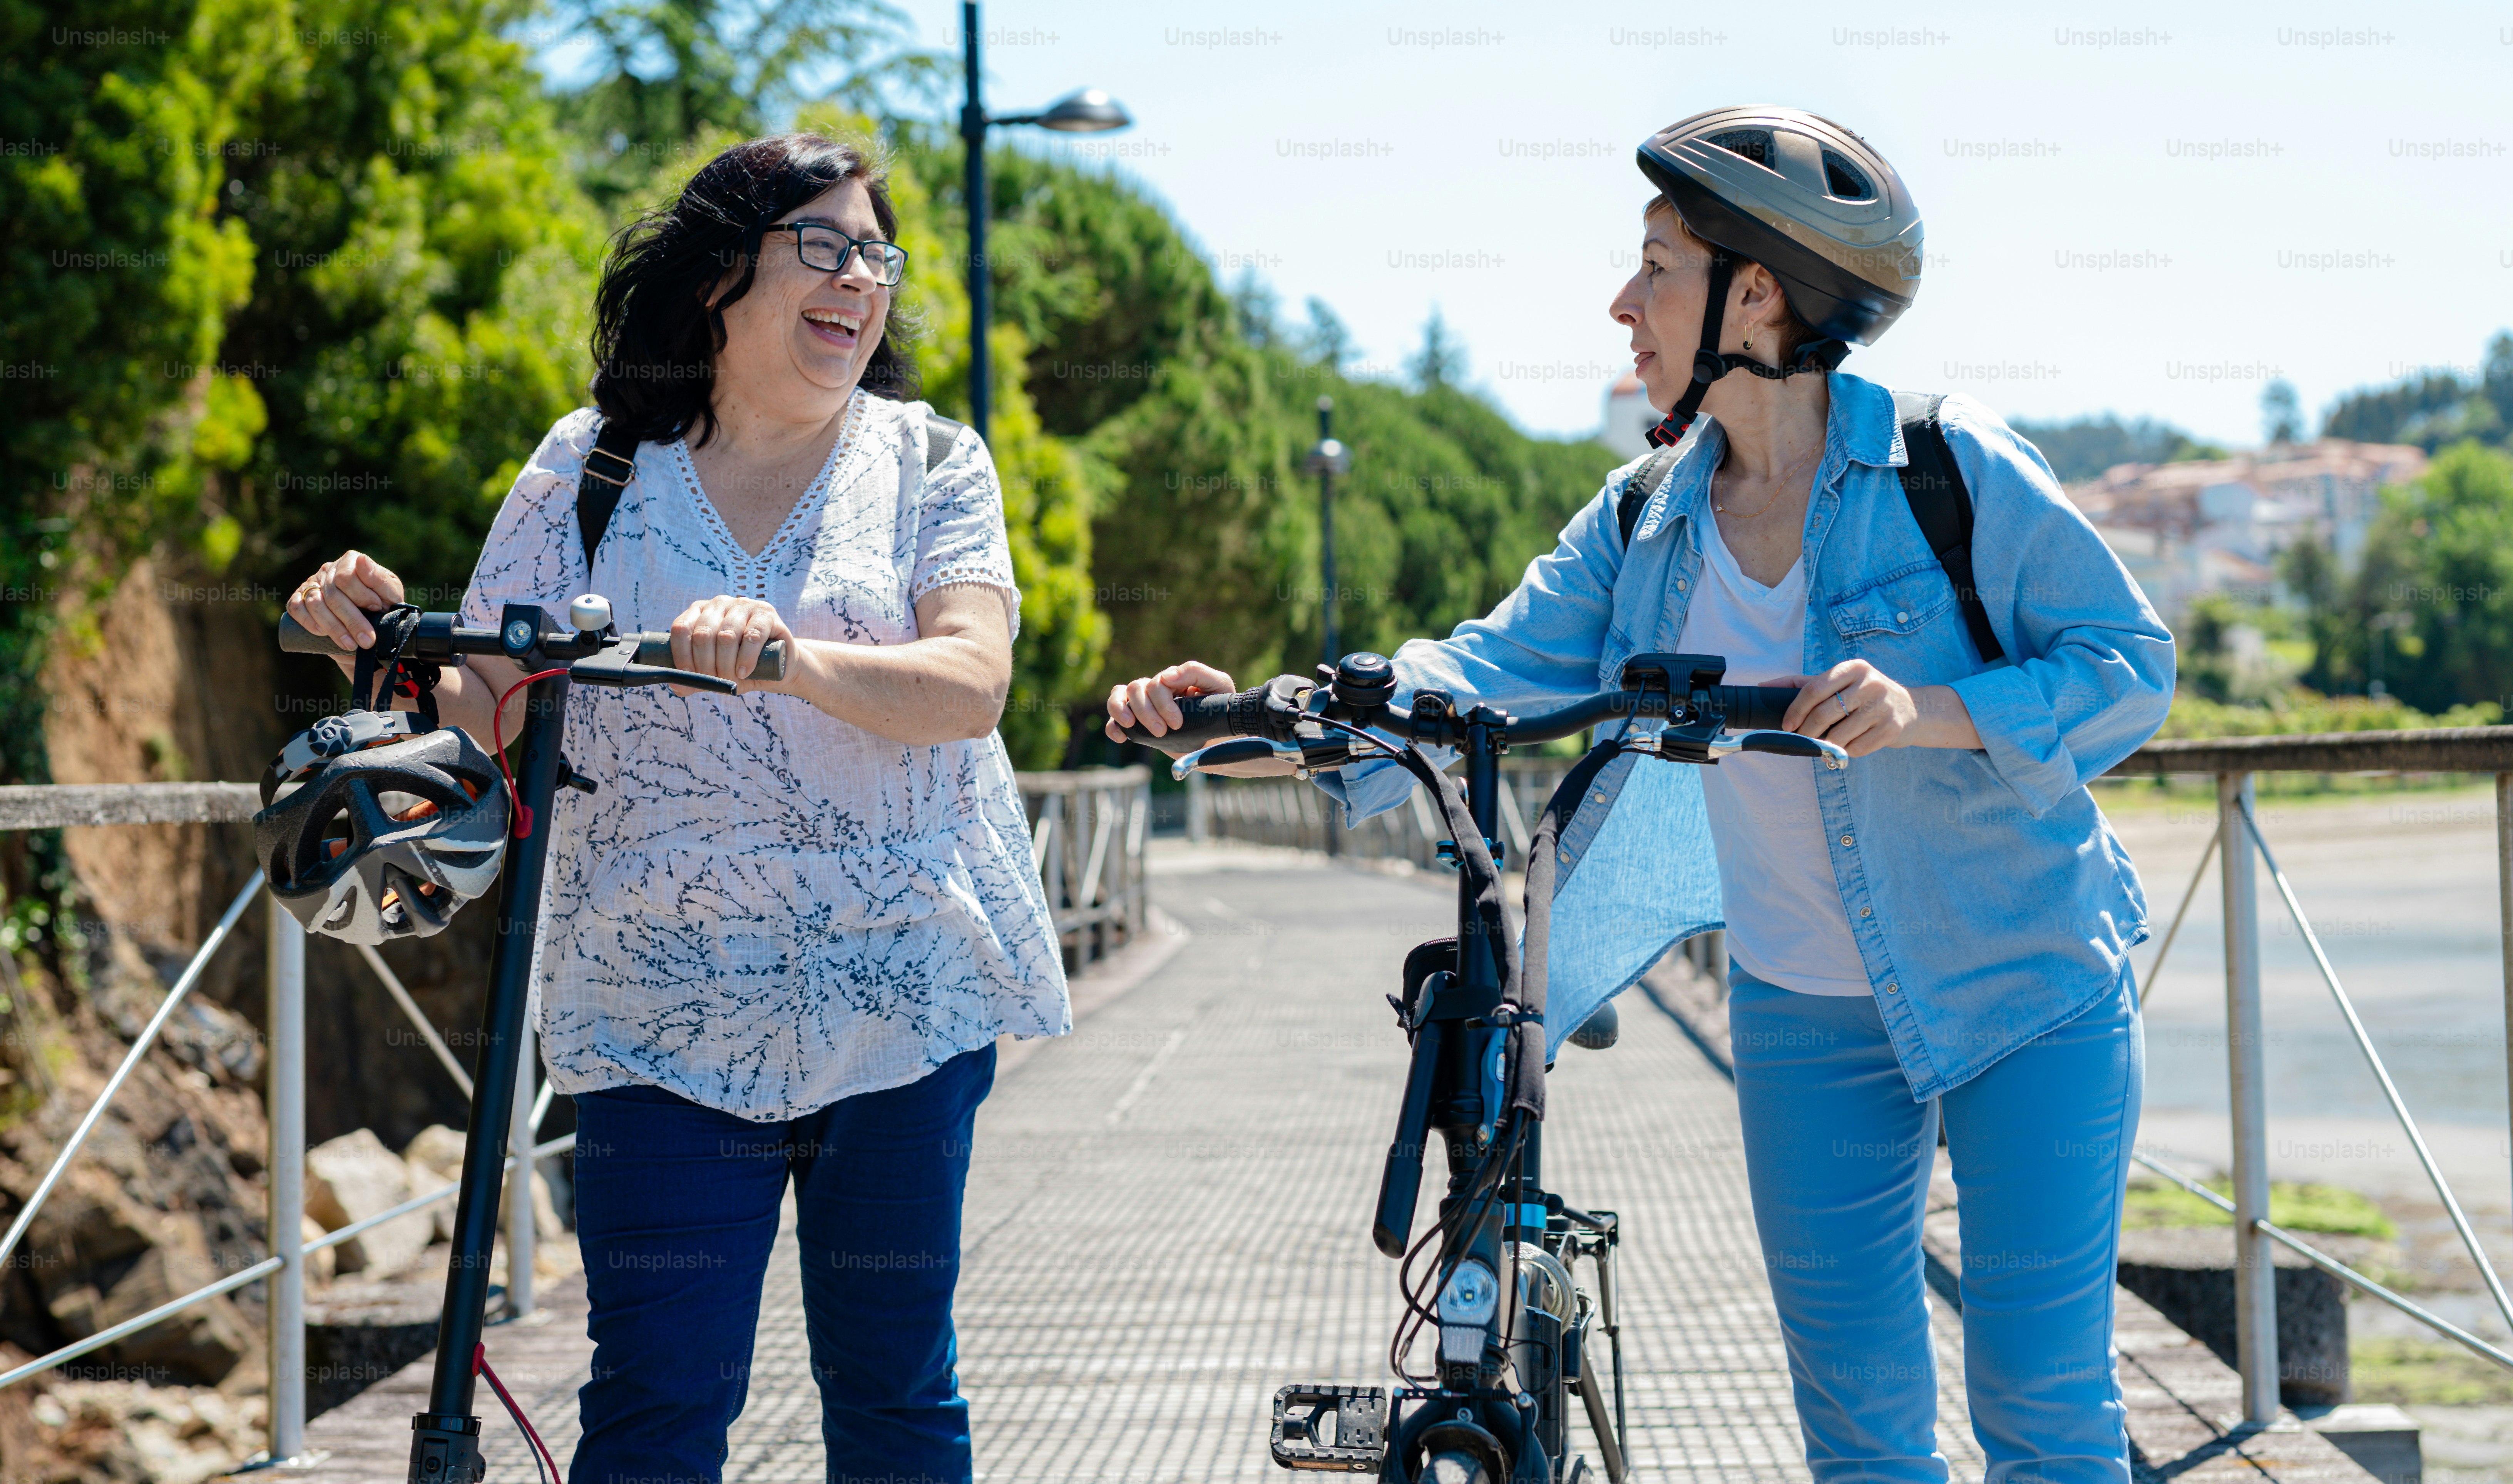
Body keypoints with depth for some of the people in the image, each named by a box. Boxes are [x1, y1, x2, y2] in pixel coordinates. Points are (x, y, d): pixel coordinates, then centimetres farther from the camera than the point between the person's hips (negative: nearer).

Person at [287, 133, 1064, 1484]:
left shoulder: (931, 463, 4)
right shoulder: (590, 470, 6)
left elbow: (970, 685, -13)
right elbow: (488, 718, 3)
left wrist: (787, 659, -31)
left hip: (902, 999, 0)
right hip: (668, 1014, 0)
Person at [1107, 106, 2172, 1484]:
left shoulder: (1952, 467, -13)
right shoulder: (1646, 523, 1)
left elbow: (2132, 665, -12)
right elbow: (1486, 674, -6)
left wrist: (1931, 711, -29)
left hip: (2029, 996, -4)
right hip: (1809, 1016, 5)